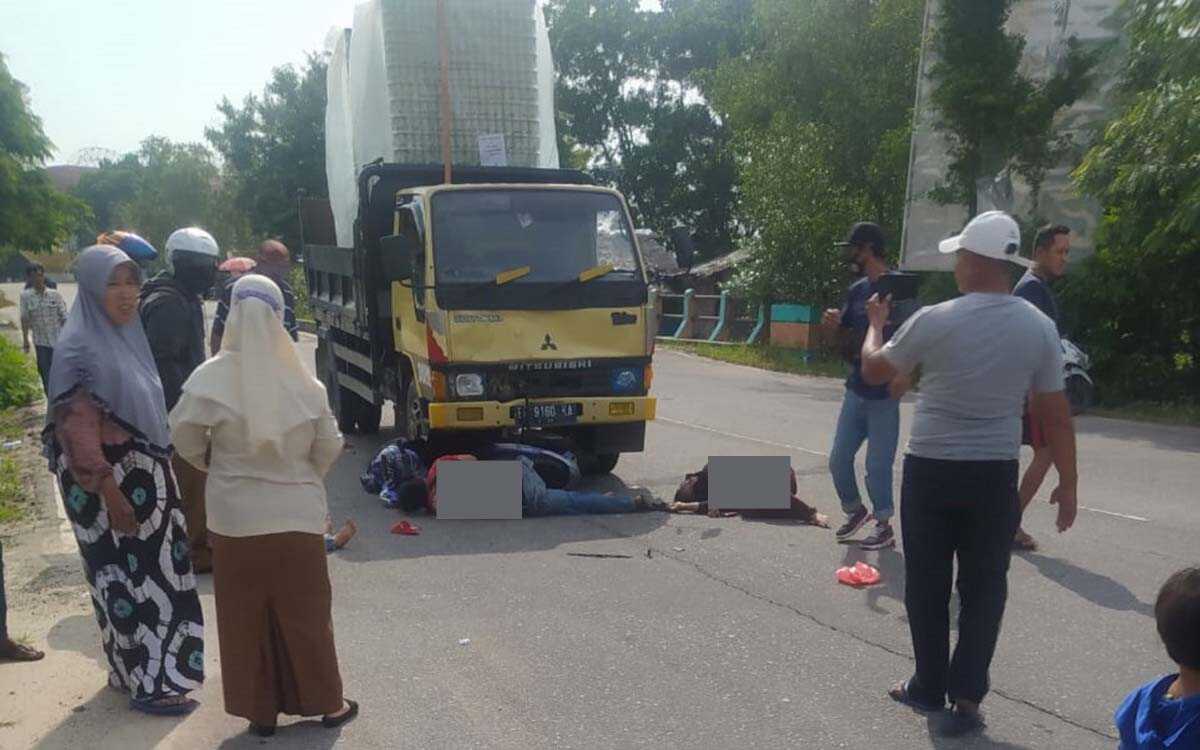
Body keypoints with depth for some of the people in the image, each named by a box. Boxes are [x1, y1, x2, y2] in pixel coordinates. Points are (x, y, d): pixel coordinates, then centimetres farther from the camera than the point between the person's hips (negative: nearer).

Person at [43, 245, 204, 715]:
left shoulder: (126, 333, 8)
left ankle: (136, 666, 34)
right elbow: (77, 426, -20)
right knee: (128, 576, 1)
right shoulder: (80, 346, -17)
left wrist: (159, 469, 18)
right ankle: (147, 684, 13)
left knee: (150, 572, 17)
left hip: (144, 475, 8)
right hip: (110, 479, -8)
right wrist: (109, 492, -22)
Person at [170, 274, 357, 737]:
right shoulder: (304, 383, -9)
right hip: (298, 517, 1)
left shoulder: (210, 379, -12)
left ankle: (261, 711, 24)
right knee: (305, 615, 14)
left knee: (246, 618, 14)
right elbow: (329, 447, -1)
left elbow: (185, 438, -5)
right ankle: (326, 703, 26)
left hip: (235, 520, 0)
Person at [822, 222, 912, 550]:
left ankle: (884, 526, 15)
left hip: (884, 393, -7)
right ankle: (855, 510, 32)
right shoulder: (857, 290, 10)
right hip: (856, 388, 7)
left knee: (878, 464, 0)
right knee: (839, 458, 11)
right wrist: (835, 325, -5)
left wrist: (905, 375, -27)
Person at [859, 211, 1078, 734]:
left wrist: (875, 324, 24)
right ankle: (966, 696, 11)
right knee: (983, 589, 11)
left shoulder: (933, 321, -11)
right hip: (995, 475, 2)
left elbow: (873, 370, 4)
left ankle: (930, 686, 24)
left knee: (927, 585, 12)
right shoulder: (1039, 327, -4)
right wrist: (1067, 484, 10)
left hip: (931, 470, -1)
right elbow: (1056, 415, 0)